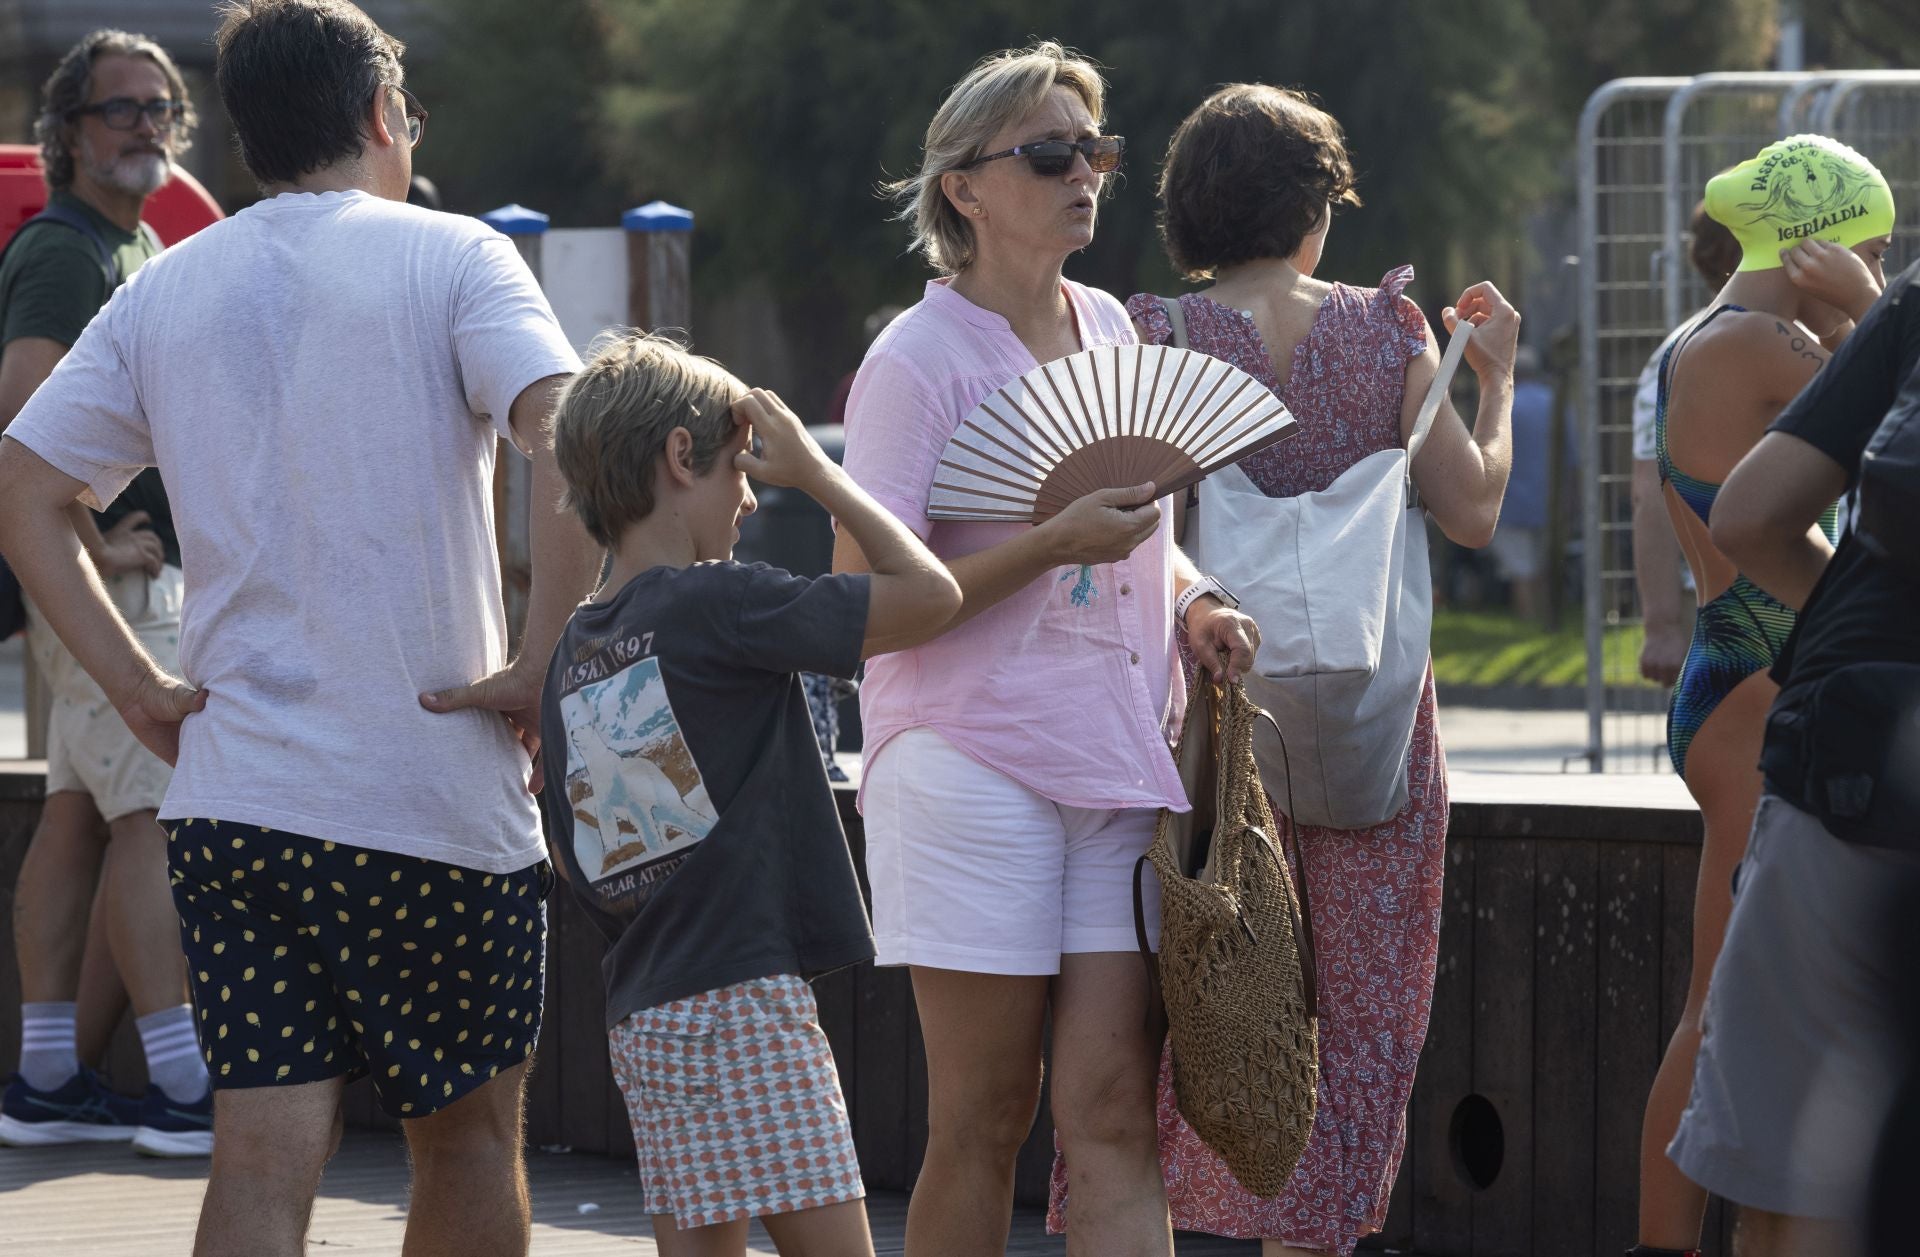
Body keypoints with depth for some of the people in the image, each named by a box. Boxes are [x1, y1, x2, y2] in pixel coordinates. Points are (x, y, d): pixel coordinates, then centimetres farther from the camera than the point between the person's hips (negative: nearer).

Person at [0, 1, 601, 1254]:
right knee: (470, 1129, 13)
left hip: (231, 798, 4)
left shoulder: (164, 291, 10)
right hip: (440, 790, -4)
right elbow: (569, 444, -19)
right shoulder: (448, 258, -3)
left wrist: (140, 686, 6)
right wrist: (543, 669, -13)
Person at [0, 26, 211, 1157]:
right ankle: (183, 1090, -12)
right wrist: (92, 544, -22)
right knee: (158, 813, -11)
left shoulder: (137, 248, 19)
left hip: (146, 571, 10)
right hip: (110, 582, -10)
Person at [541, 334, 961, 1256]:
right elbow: (929, 593, -11)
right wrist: (815, 473, -1)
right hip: (740, 1004, -8)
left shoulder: (571, 655, 12)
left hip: (641, 1016, 8)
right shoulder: (715, 604, -12)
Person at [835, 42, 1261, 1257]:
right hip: (974, 768, -5)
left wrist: (1196, 602, 7)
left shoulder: (1109, 328, 13)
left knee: (1113, 1112, -3)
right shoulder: (918, 360, -7)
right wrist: (1054, 543, -21)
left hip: (1120, 770, 5)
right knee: (983, 1126, 0)